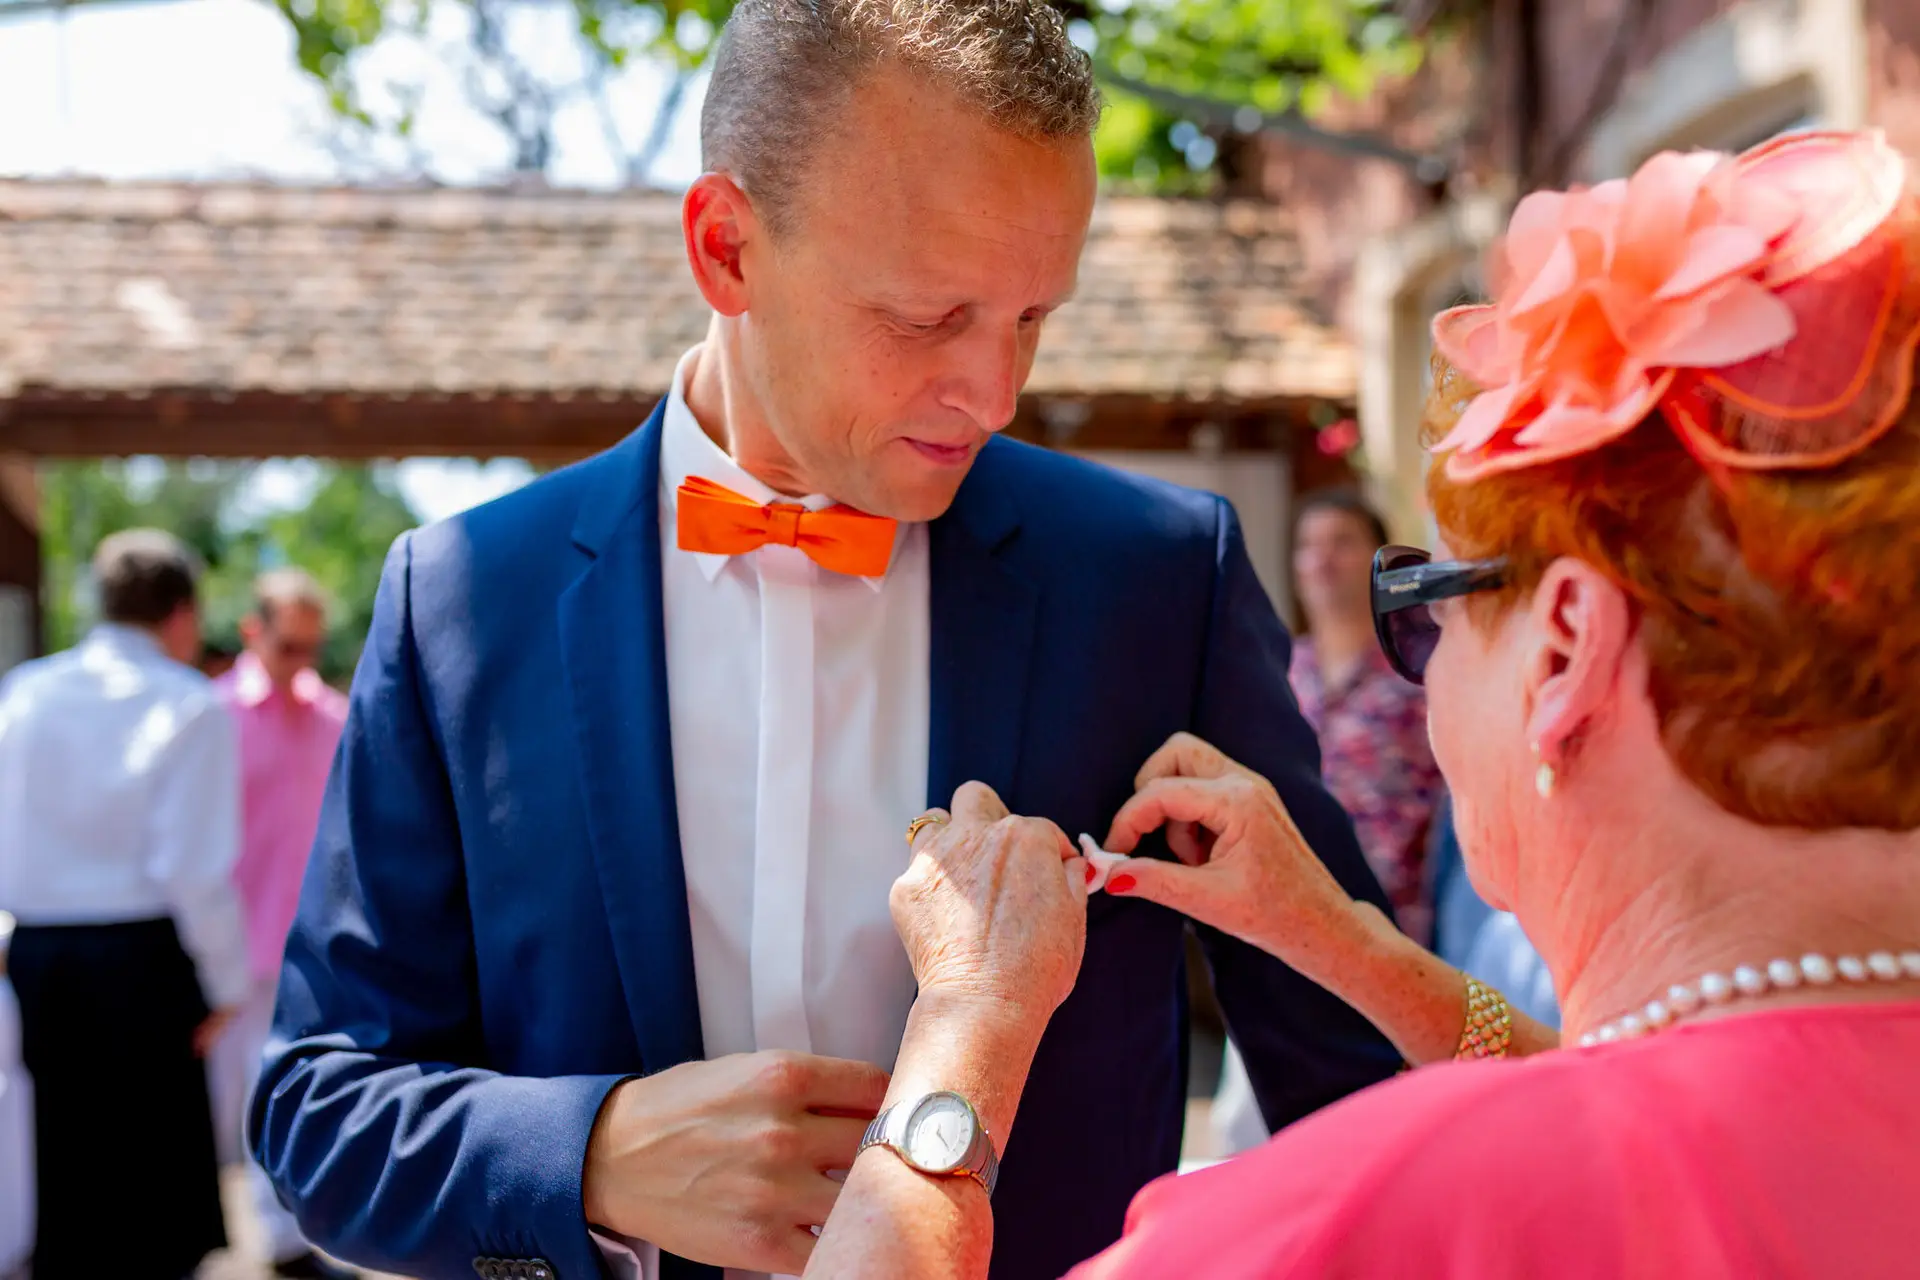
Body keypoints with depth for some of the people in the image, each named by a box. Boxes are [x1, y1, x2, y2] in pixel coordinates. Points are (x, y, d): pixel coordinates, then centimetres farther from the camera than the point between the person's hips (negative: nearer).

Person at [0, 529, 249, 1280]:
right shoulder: (190, 705, -11)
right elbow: (195, 867, -16)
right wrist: (226, 982, -5)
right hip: (141, 959, -5)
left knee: (65, 1178, 16)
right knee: (160, 1189, 7)